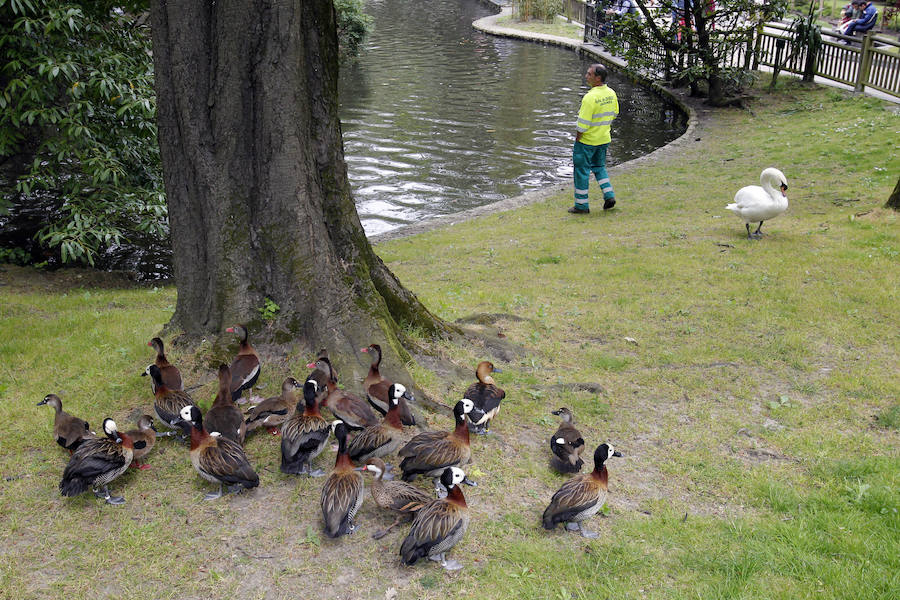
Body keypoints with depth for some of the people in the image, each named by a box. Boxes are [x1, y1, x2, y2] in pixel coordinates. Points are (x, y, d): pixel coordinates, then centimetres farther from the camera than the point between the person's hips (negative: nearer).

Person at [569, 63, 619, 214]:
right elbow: (614, 114, 14)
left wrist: (577, 138, -11)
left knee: (581, 170, 5)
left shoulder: (590, 97, -26)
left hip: (587, 140, -7)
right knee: (599, 167, 24)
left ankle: (582, 205, 11)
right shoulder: (611, 93, -1)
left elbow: (582, 124, -24)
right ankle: (609, 196, 14)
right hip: (604, 139, 7)